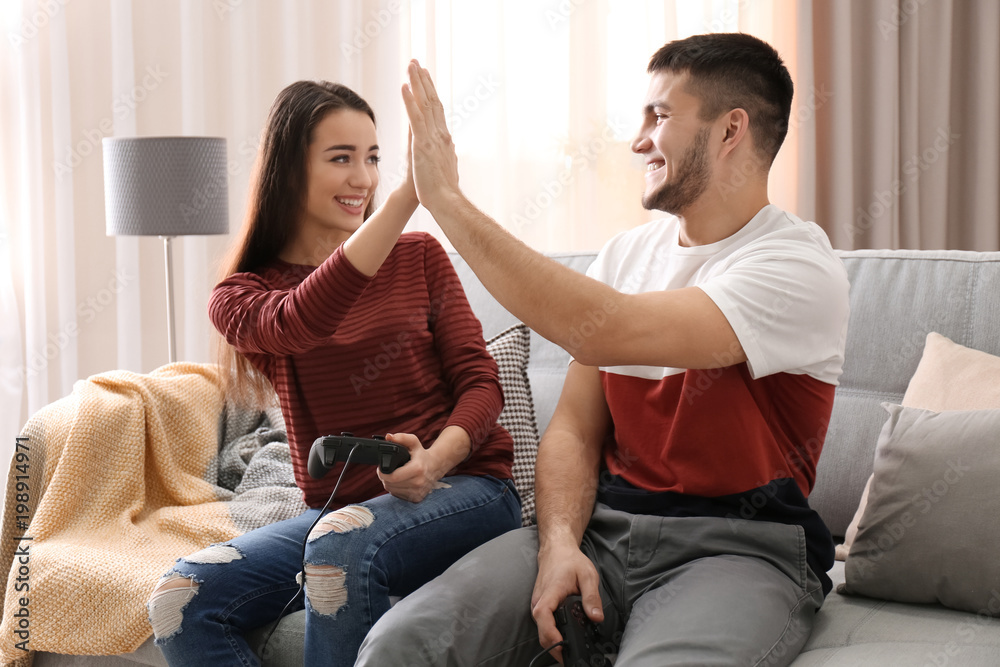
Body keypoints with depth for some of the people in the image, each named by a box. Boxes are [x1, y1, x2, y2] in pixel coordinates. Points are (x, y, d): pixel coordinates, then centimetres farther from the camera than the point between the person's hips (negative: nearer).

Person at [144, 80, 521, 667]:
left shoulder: (421, 256, 8)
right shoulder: (239, 296, 5)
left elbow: (480, 380, 3)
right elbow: (298, 324, -20)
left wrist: (435, 459, -21)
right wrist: (412, 190, -30)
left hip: (462, 485, -1)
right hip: (339, 508, 2)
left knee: (341, 545, -33)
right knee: (181, 602, -20)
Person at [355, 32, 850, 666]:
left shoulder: (802, 268, -12)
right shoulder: (627, 253, 12)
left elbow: (602, 331, -26)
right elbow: (575, 428, 10)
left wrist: (448, 199, -21)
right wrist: (559, 542, -11)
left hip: (737, 549, -4)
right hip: (602, 528, 5)